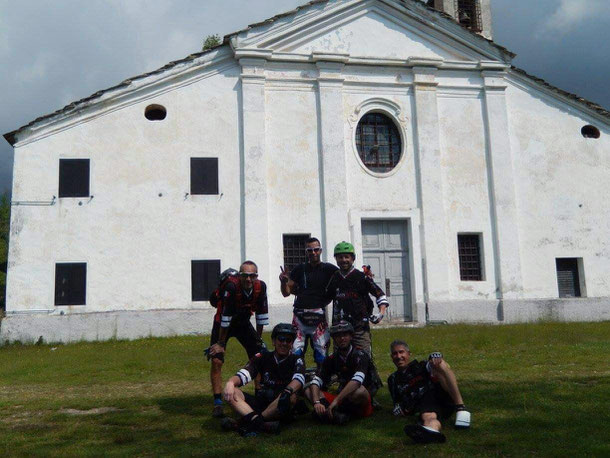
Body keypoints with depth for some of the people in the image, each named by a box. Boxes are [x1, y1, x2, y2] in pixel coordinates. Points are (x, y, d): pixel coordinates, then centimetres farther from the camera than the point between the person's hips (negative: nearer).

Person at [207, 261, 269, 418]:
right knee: (217, 360, -15)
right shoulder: (231, 286, -33)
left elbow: (261, 315, -7)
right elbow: (225, 317, -26)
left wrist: (258, 338, -2)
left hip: (243, 323, 4)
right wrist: (221, 343, -19)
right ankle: (218, 404, -7)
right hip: (223, 324, -4)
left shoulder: (261, 287, -19)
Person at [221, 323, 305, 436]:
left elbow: (299, 379, -19)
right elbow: (244, 373, -8)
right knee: (231, 392, -19)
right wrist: (231, 382, -30)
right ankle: (264, 425, -41)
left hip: (281, 409, -2)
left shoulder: (296, 361, 1)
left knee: (291, 397, -35)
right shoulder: (263, 357, 7)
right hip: (261, 402, 3)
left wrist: (288, 390, -42)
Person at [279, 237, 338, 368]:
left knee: (321, 355, -1)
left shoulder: (328, 269, 6)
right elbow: (286, 293, 11)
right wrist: (283, 281, -7)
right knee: (296, 353, -2)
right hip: (300, 316, 1)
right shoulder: (300, 269, 10)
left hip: (319, 315, -1)